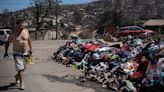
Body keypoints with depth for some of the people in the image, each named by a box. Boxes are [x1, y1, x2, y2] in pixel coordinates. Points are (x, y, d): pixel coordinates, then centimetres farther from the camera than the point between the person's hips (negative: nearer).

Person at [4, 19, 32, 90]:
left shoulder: (26, 31, 2)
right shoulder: (13, 34, -5)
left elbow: (29, 40, 12)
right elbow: (7, 43, 5)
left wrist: (30, 49, 5)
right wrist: (6, 52, 1)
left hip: (26, 53, 4)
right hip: (17, 53, -3)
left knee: (23, 68, 15)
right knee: (20, 68, -11)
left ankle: (17, 76, 44)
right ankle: (22, 83, -4)